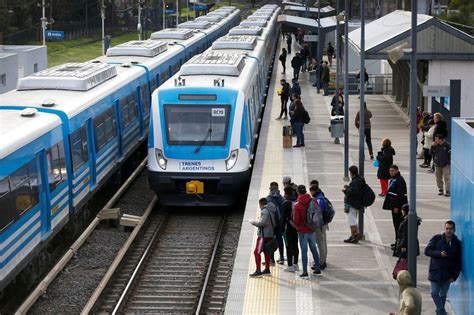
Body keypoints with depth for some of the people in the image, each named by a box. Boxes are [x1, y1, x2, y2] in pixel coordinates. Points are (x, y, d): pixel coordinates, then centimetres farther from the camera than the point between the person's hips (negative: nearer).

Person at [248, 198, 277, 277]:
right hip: (270, 234, 10)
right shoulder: (271, 210, 14)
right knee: (266, 252, 19)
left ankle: (258, 271, -12)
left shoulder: (264, 211, -15)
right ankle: (267, 269, 26)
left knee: (256, 252, -8)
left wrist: (253, 221, -8)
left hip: (264, 235, -10)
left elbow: (262, 222, -22)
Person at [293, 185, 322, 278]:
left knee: (304, 251, 0)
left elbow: (296, 220, -14)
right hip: (312, 230, 4)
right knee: (314, 249, 16)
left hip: (302, 231, -4)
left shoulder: (297, 205, -16)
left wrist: (296, 225, 7)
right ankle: (317, 269, 22)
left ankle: (305, 272, 0)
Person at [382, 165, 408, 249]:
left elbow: (400, 195, -21)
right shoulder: (392, 179, 13)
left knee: (398, 223, -7)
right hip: (394, 205, 10)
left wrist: (397, 207, -23)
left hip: (398, 205, -10)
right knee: (396, 223, 15)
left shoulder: (400, 180, -17)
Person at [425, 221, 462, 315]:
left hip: (447, 274, 1)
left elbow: (458, 262, 2)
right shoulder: (436, 239, -3)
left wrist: (454, 276, -4)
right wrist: (439, 253, -20)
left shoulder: (457, 243, -1)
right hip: (435, 272, -1)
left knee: (443, 294, 11)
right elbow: (427, 251, -6)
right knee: (434, 293, -5)